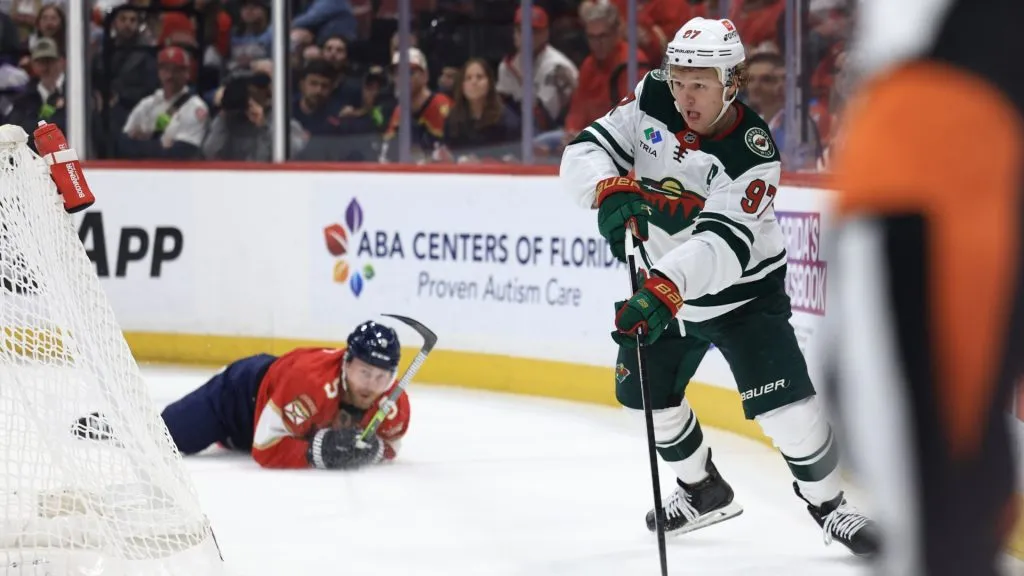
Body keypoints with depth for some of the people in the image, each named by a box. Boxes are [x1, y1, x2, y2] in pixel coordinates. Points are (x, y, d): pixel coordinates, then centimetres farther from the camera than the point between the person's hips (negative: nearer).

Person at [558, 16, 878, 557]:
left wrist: (664, 289, -54)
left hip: (743, 293, -5)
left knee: (785, 401, -15)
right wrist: (610, 189, -40)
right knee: (644, 389, 11)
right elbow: (585, 151, -17)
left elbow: (722, 243, -39)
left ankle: (828, 503, 6)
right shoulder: (650, 103, -14)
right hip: (663, 284, 5)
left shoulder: (753, 156, -28)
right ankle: (703, 490, 34)